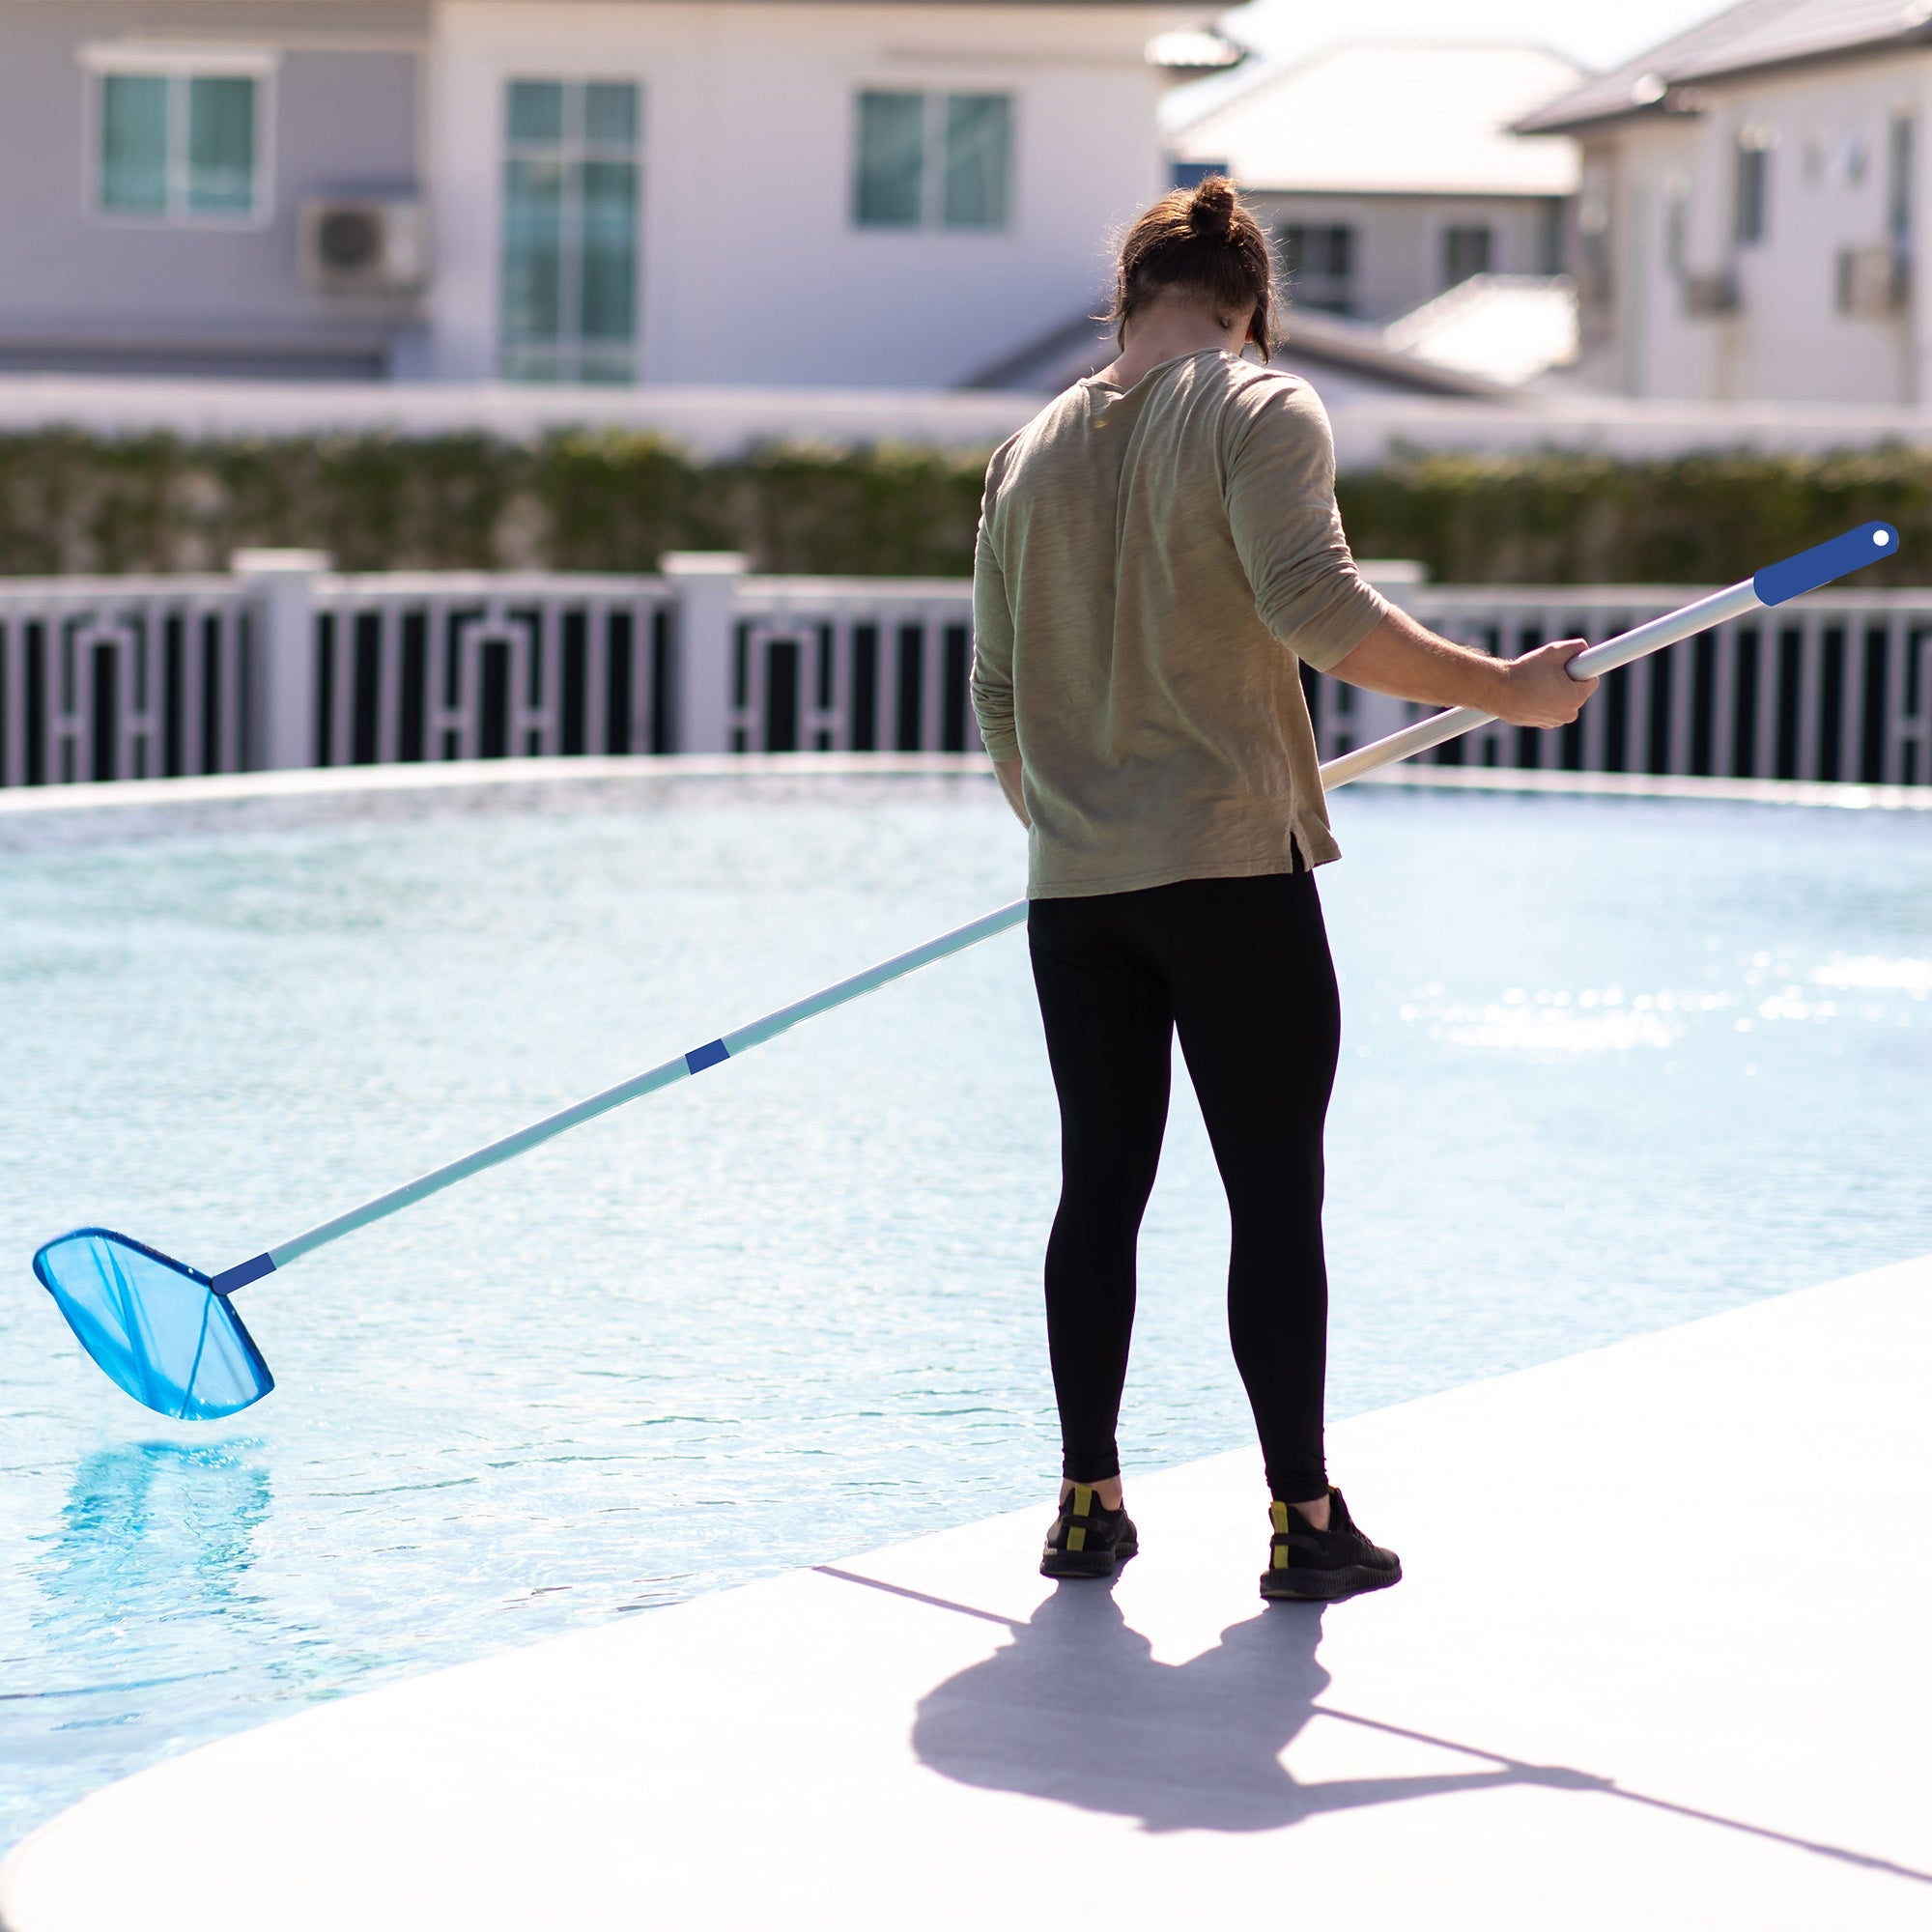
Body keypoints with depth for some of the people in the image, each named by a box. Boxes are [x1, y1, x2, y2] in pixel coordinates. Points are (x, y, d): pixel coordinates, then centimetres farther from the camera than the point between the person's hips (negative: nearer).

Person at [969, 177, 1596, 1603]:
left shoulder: (1034, 451, 12)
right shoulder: (1259, 411, -5)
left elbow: (996, 698, 15)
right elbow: (1316, 607, -20)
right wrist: (1505, 689, -13)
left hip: (1074, 888, 5)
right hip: (1232, 871, -5)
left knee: (1100, 1190, 11)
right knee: (1276, 1198, 0)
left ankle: (1089, 1506, 14)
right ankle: (1306, 1523, 2)